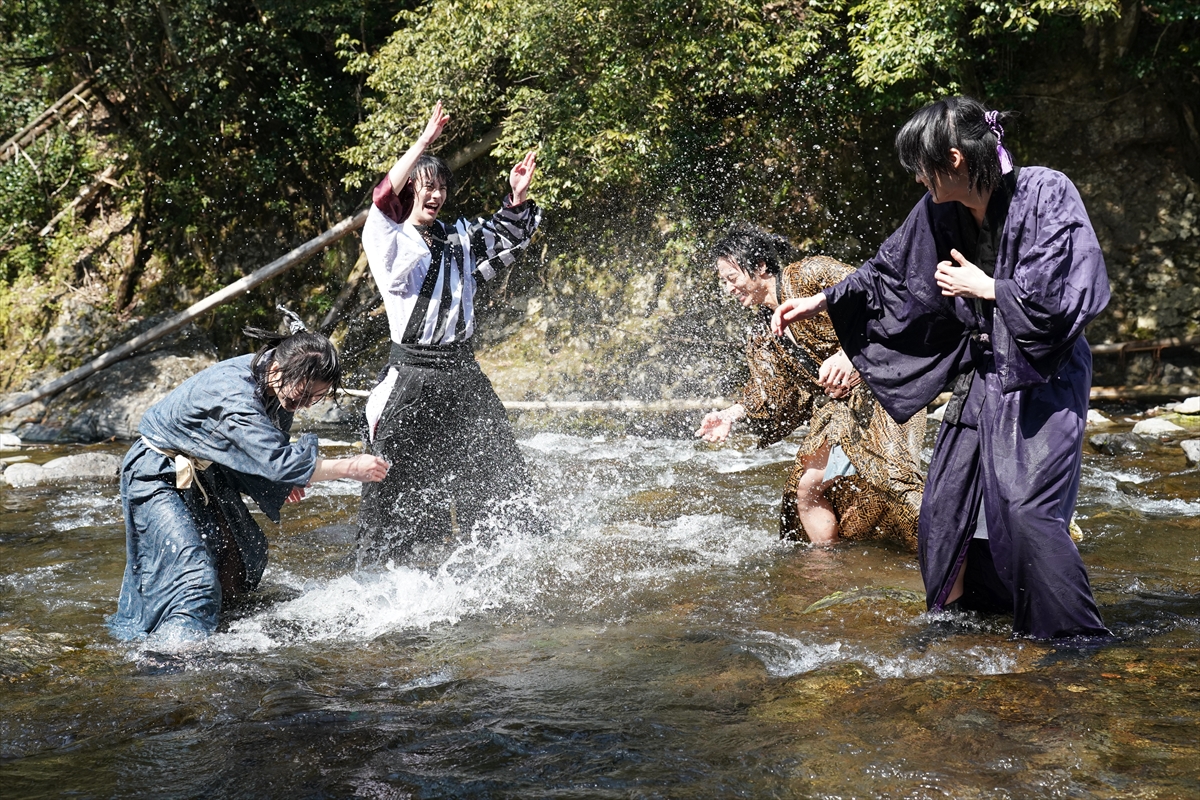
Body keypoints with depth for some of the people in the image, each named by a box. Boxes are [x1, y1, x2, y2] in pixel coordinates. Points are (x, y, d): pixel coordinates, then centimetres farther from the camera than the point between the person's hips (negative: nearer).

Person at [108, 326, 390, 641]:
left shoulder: (269, 376, -9)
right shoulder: (234, 397, -36)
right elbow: (281, 462, -38)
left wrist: (284, 475, -5)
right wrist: (350, 467, -31)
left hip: (204, 470, 9)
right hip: (158, 475, -9)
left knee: (246, 554, 12)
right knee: (195, 576, -19)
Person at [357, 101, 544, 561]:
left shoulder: (459, 238, 13)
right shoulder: (388, 241, -5)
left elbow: (508, 239, 26)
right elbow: (384, 197, -24)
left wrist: (518, 199, 8)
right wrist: (424, 143, -29)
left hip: (462, 372, 5)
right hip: (412, 376, -5)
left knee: (499, 468, 10)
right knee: (394, 483, 1)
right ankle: (374, 569, 13)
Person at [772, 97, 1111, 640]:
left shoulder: (1045, 194, -17)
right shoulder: (939, 212, 0)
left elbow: (1063, 291, -21)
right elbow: (888, 271, 15)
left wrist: (985, 287, -14)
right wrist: (819, 302, 16)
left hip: (1042, 378, -7)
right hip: (982, 375, 7)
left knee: (1028, 506, -16)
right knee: (945, 503, 8)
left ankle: (1078, 635, -3)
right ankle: (953, 615, 26)